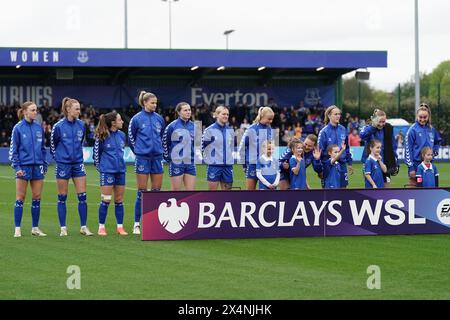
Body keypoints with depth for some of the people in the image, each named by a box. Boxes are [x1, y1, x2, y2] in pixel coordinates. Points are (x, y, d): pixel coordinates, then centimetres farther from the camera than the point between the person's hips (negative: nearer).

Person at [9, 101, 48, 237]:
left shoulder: (39, 128, 8)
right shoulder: (18, 128, -4)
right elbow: (13, 149, -3)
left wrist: (45, 165, 11)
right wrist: (16, 166, -10)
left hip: (38, 166, 4)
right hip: (24, 167, -4)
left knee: (37, 198, 5)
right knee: (20, 199, -2)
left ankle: (35, 228, 13)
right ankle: (17, 229, 2)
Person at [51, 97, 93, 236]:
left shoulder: (81, 125, 2)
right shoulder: (58, 126, -9)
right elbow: (53, 144, 3)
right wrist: (58, 157, 7)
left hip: (78, 164, 3)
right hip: (63, 164, -3)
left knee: (82, 196, -1)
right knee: (62, 198, 3)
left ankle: (83, 227, 6)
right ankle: (63, 228, 9)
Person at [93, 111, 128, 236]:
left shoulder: (122, 135, 6)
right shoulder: (102, 136, -9)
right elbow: (96, 152, 2)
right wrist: (98, 166, 8)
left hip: (120, 170, 5)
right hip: (107, 171, -5)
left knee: (119, 200, 8)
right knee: (106, 200, -4)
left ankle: (120, 227, 12)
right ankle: (101, 227, 4)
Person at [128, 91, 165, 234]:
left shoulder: (159, 119, 7)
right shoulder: (137, 119, -5)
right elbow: (131, 138, 4)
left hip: (157, 158, 4)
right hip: (143, 158, -4)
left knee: (157, 191, 4)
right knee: (142, 192, -3)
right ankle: (137, 224, 3)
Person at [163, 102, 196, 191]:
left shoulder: (193, 126, 8)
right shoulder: (172, 126, -7)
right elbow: (165, 142, -1)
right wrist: (167, 157, -1)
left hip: (190, 163, 5)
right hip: (176, 163, -5)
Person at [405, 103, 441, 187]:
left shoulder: (431, 129, 6)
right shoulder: (413, 130, -9)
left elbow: (438, 141, 27)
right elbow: (408, 149, -11)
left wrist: (434, 152, 9)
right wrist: (411, 167, -14)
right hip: (416, 163, -5)